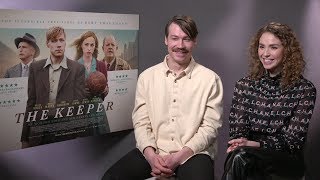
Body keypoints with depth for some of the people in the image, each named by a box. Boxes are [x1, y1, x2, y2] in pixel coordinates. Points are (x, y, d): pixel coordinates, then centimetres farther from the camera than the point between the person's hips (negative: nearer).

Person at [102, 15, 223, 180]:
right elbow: (141, 123, 3)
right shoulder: (147, 77, 6)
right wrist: (151, 156, -14)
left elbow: (210, 127, -4)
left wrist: (177, 158, -14)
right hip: (153, 152, 2)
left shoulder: (210, 79, -1)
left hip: (193, 153, -2)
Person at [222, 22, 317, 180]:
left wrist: (256, 144, -21)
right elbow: (237, 131, 4)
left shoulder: (305, 90, -1)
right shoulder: (244, 85, 9)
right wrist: (240, 143, -20)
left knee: (240, 157, -34)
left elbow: (292, 140, -6)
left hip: (288, 160, -2)